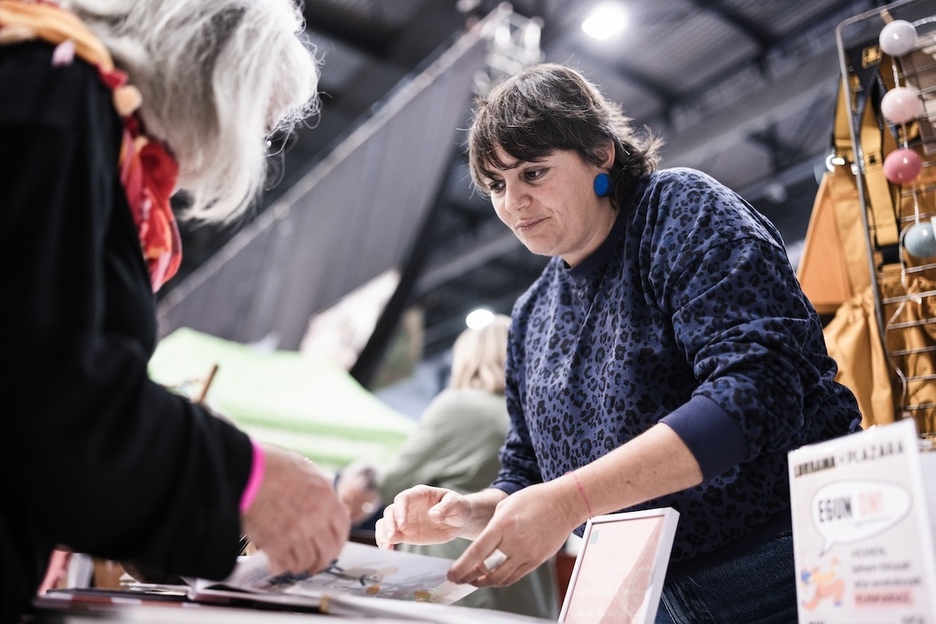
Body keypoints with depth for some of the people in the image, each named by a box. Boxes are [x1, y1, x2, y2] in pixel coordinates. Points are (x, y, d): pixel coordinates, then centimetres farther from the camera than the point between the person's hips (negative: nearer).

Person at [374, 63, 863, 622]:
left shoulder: (681, 209, -11)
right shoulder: (532, 317, 7)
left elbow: (758, 387, -25)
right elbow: (529, 477, 13)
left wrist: (571, 498, -31)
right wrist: (468, 514, -9)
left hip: (786, 575, -5)